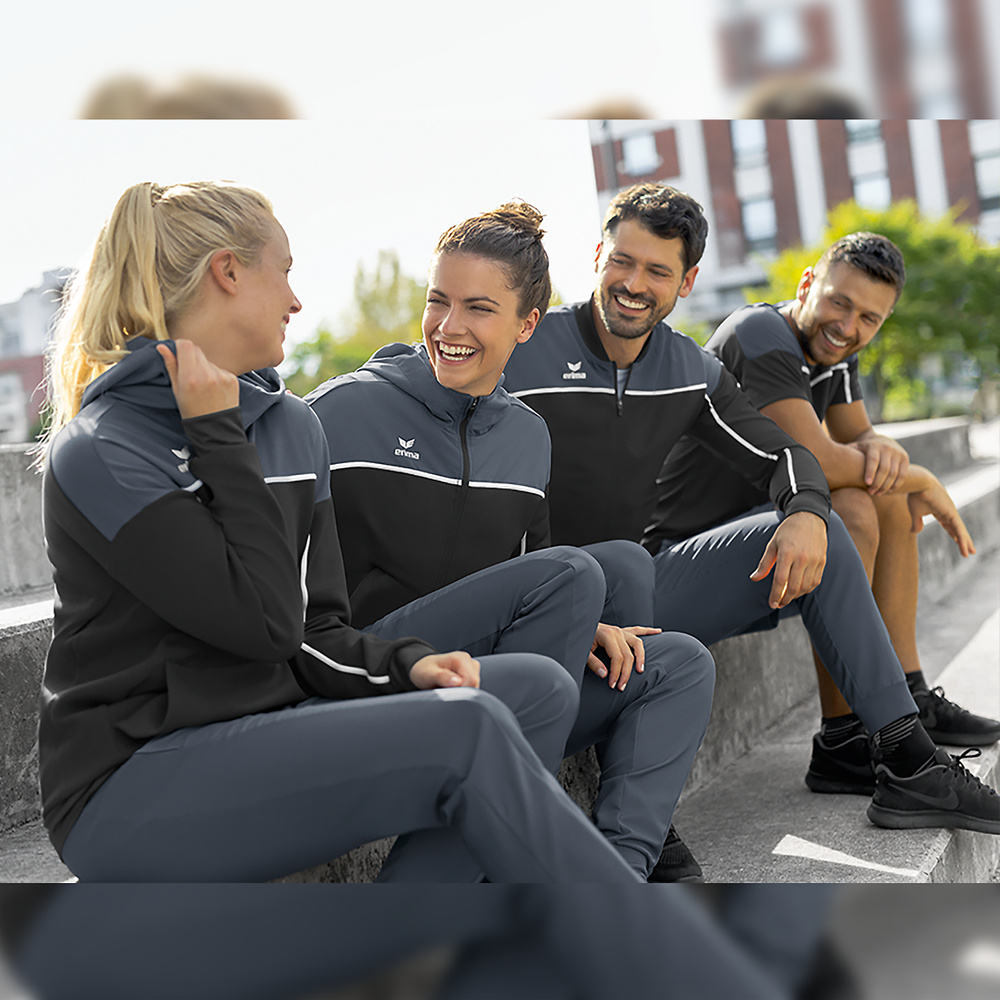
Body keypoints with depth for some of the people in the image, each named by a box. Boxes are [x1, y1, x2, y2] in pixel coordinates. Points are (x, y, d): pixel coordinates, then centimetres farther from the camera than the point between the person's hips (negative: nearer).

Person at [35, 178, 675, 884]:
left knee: (538, 687, -5)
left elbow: (315, 629, 10)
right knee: (465, 732, -25)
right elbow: (264, 620, -18)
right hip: (132, 788, -8)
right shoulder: (100, 451, -11)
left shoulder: (293, 425, 11)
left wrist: (405, 664, -10)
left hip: (269, 728, 8)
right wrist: (219, 440, -13)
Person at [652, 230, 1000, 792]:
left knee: (888, 499, 8)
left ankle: (908, 700, 10)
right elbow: (819, 460, -31)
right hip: (684, 548, -10)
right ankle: (841, 743, -21)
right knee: (850, 510, -26)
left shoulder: (834, 350, 7)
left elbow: (860, 441, 10)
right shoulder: (761, 338, -22)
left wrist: (883, 449, -16)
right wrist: (922, 480, -16)